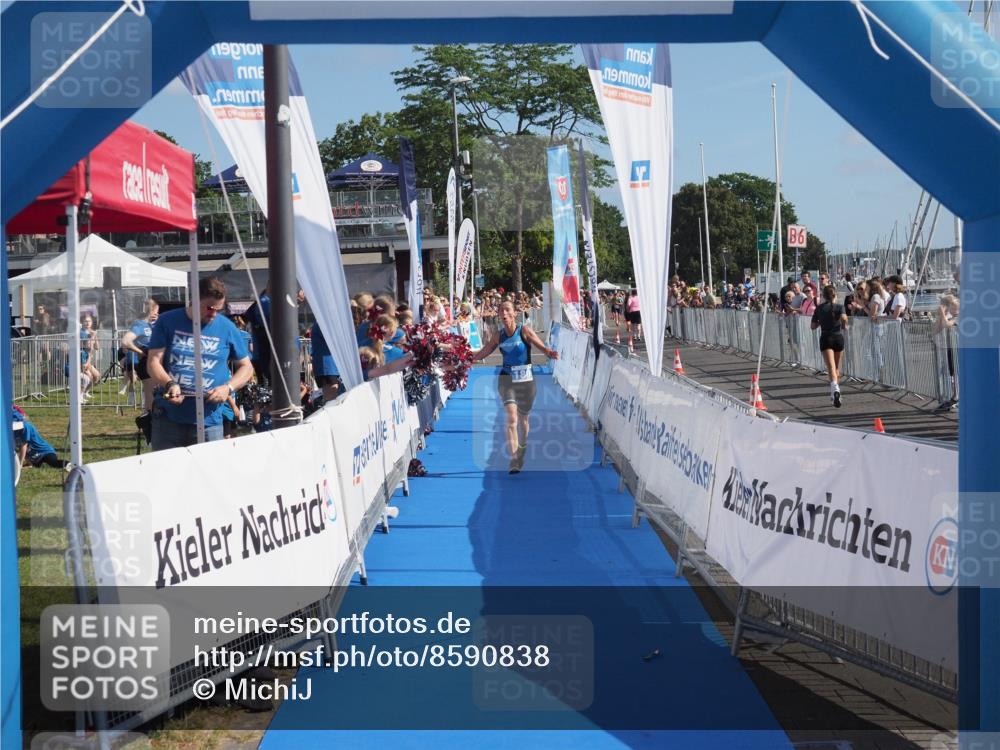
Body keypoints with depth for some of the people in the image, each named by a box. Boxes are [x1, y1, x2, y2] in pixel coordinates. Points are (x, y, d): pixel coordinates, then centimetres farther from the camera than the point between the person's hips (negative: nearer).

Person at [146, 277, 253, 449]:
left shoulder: (227, 328, 6)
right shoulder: (168, 322, 3)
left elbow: (246, 367, 12)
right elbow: (153, 362, 0)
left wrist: (228, 388, -8)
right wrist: (169, 384, -21)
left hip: (209, 421, 0)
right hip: (168, 419, 0)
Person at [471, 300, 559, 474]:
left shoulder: (524, 331, -8)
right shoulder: (499, 335, 3)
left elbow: (540, 345, -20)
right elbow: (483, 352, 15)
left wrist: (549, 352, -41)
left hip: (525, 378, -1)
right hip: (506, 378, 1)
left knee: (523, 418, 12)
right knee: (511, 417, -16)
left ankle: (521, 455, 32)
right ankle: (514, 460, -20)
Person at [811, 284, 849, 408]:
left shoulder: (819, 309, 4)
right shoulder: (839, 307, 0)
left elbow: (813, 326, 7)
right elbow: (844, 318, -20)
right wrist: (844, 326, 0)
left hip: (826, 338, -1)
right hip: (838, 338, 1)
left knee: (831, 367, -15)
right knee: (837, 367, 19)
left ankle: (835, 389, -39)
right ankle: (835, 392, 27)